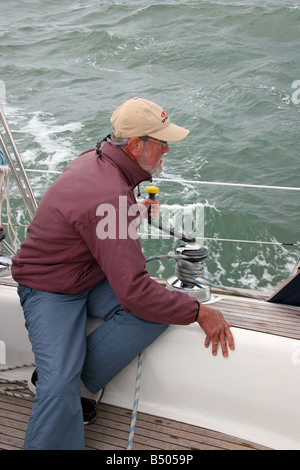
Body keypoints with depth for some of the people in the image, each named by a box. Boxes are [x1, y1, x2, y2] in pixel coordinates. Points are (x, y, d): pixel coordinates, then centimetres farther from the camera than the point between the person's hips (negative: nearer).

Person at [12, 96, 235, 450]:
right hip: (51, 291, -8)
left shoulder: (96, 158, -3)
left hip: (91, 275, 9)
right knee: (59, 389, -27)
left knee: (159, 312, -16)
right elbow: (134, 293, -32)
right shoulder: (111, 198, -32)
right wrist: (198, 312, -21)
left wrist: (134, 211, 14)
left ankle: (69, 381, -5)